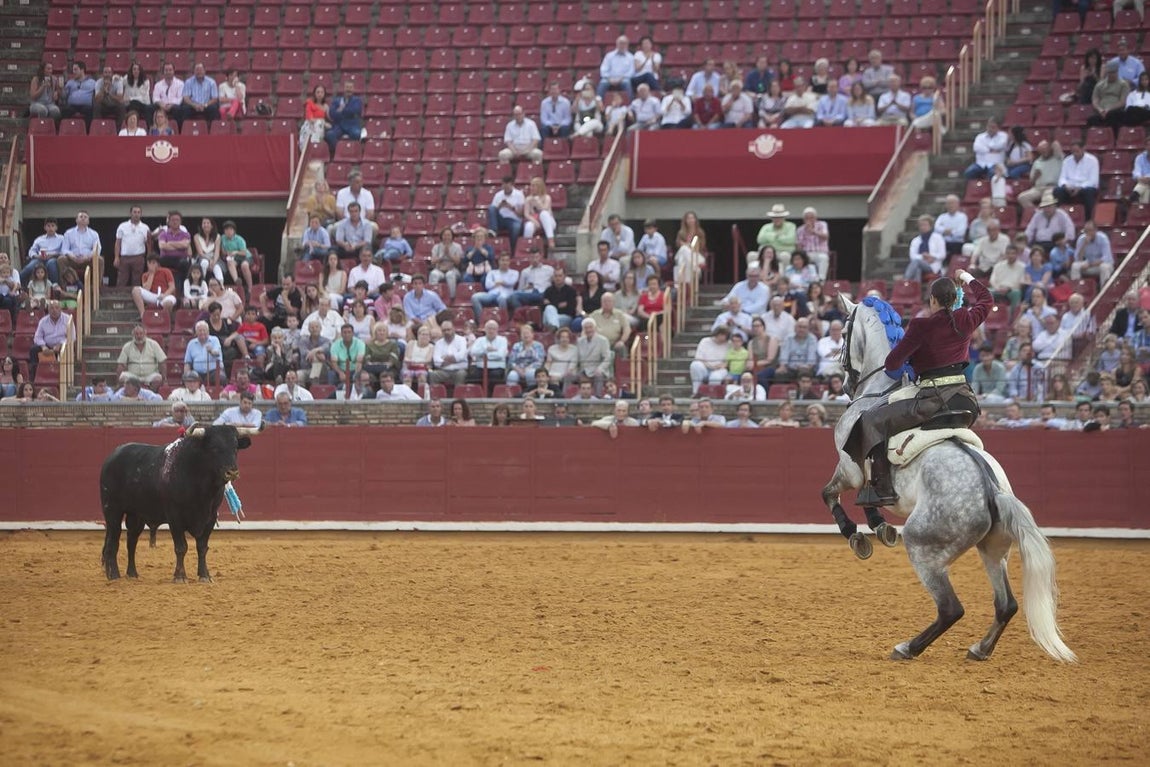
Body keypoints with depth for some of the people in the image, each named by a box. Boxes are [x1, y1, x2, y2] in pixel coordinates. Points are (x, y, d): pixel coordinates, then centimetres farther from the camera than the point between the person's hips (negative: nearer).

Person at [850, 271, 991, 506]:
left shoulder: (922, 326, -7)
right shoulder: (965, 321, 8)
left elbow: (893, 363, -6)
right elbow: (986, 299, 31)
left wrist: (894, 369, 18)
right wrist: (967, 278, 47)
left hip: (933, 398, -6)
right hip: (964, 398, 6)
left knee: (873, 421, 3)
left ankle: (882, 487, -8)